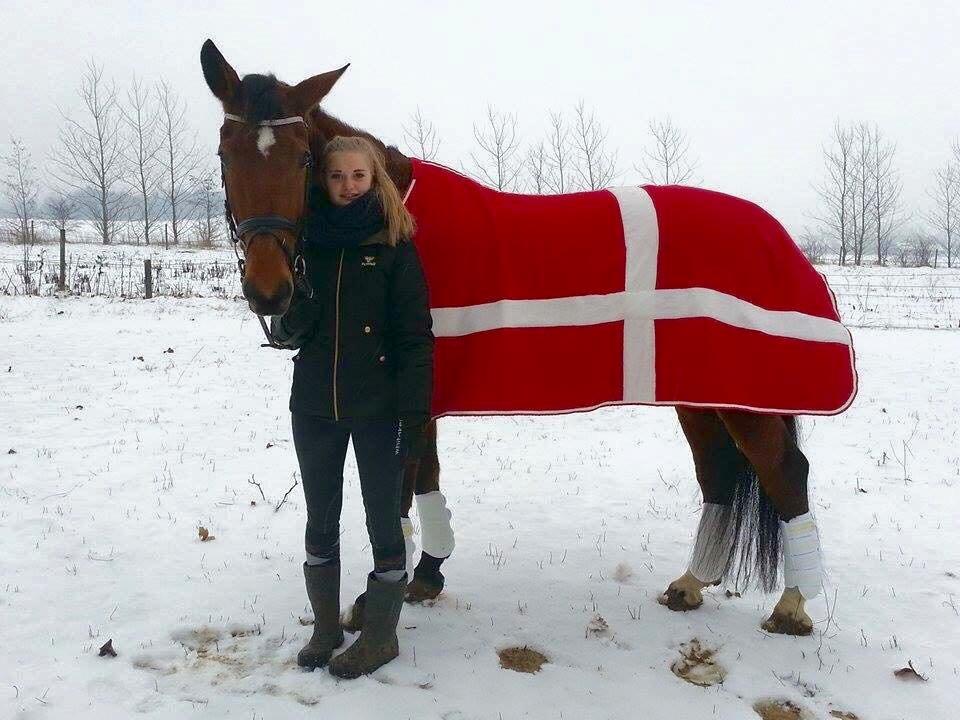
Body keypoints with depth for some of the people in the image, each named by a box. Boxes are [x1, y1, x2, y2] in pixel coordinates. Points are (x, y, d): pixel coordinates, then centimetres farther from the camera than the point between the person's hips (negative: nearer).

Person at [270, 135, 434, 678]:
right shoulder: (306, 241, 4)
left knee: (383, 519, 8)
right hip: (314, 405, 4)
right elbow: (285, 329, 9)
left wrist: (415, 414, -14)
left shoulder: (395, 247, -6)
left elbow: (415, 338, -9)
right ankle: (326, 627, 32)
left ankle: (381, 635, 23)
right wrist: (289, 322, -15)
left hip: (377, 407, -4)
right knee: (321, 521, 14)